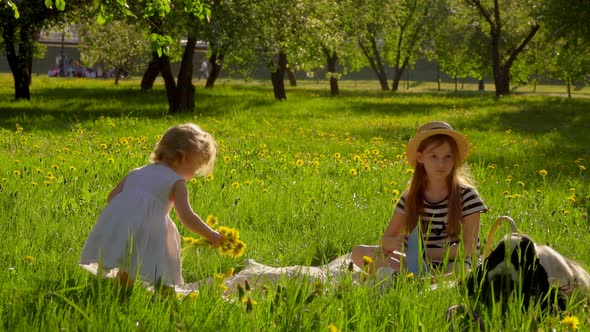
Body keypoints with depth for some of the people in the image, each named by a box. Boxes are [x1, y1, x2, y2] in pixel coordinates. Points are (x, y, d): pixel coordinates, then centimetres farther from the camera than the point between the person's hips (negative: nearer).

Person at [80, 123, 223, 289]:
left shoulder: (137, 172, 27)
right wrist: (211, 235, 8)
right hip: (142, 228, -6)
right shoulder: (177, 182, 9)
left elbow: (112, 196, 24)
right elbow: (186, 216, -1)